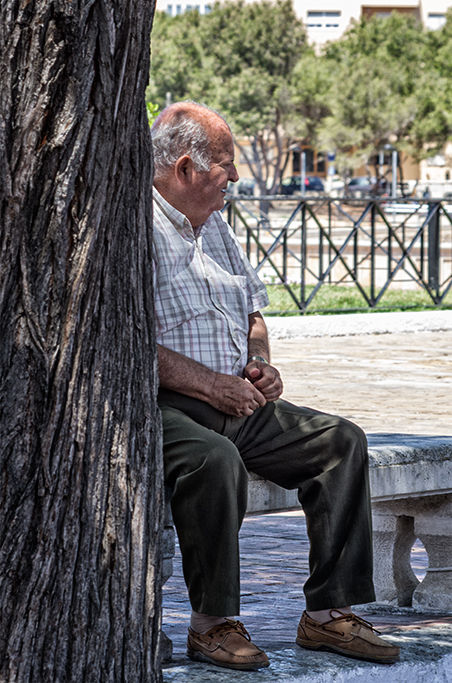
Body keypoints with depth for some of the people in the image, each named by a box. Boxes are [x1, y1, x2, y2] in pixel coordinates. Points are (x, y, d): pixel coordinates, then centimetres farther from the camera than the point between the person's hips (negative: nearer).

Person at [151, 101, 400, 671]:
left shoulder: (214, 224, 20)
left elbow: (252, 311, 29)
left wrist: (259, 364, 7)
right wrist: (210, 386, -19)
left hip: (236, 403, 9)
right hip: (161, 408, -8)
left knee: (341, 440, -7)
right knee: (215, 459, -38)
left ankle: (329, 613, -8)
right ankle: (212, 623, -24)